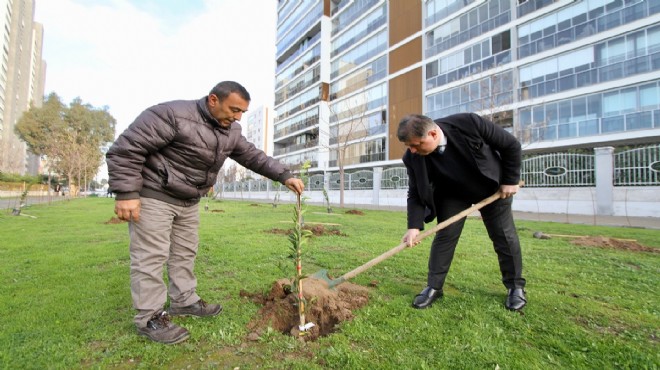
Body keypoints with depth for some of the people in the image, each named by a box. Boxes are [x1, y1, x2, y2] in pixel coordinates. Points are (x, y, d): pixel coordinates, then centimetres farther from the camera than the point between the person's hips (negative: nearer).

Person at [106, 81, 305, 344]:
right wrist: (126, 193, -24)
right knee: (151, 255, -3)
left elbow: (254, 156, 4)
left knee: (185, 252, 13)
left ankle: (184, 301, 29)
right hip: (153, 195, -7)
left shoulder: (230, 131, 0)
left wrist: (284, 176, -6)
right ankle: (149, 317, 11)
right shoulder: (172, 114, -24)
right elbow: (126, 148, -22)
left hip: (189, 200, 8)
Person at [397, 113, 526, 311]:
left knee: (505, 237, 6)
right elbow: (416, 194, -20)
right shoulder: (413, 157, -27)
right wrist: (414, 226, -32)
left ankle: (515, 286, 26)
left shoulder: (469, 123, -34)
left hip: (493, 187, 0)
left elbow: (511, 145, -18)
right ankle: (433, 287, 7)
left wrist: (510, 180, -15)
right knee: (444, 236, -6)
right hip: (452, 194, 1)